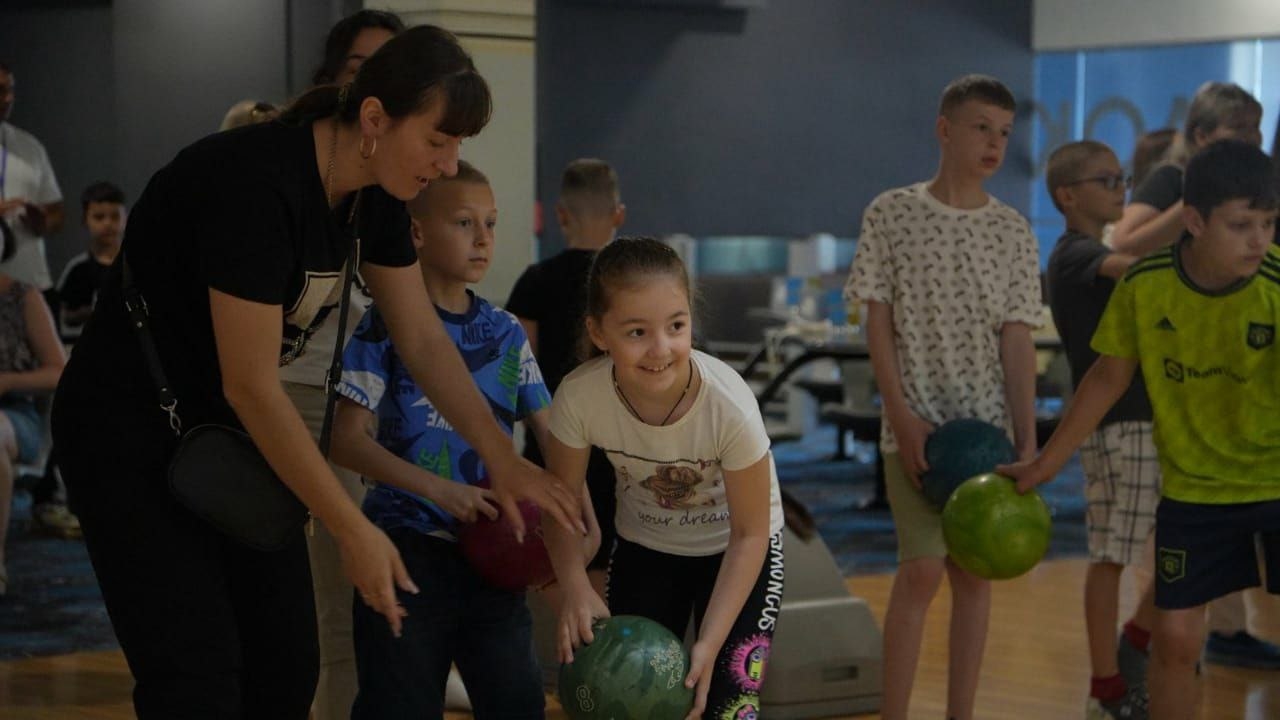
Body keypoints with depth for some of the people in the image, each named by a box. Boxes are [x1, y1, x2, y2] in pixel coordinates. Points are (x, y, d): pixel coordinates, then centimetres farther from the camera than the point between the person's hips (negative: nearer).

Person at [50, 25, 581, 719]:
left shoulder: (374, 192, -3)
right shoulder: (258, 185, -29)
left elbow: (423, 340, 6)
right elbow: (250, 386, -26)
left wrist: (503, 459, -4)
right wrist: (354, 531, -22)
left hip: (226, 430, 8)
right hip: (128, 435, -8)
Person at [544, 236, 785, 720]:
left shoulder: (729, 404, -34)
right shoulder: (579, 396, -28)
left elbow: (749, 534, -21)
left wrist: (709, 643, -26)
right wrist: (575, 586, -29)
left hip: (733, 551, -2)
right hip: (643, 549, 2)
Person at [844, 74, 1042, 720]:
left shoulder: (1012, 232, 3)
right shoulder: (891, 214, -3)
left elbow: (1017, 339, 1)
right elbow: (878, 321, -3)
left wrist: (1027, 438, -4)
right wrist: (902, 415, -11)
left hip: (987, 425, 3)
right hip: (916, 424, -3)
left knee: (974, 572, 6)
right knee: (922, 569, -9)